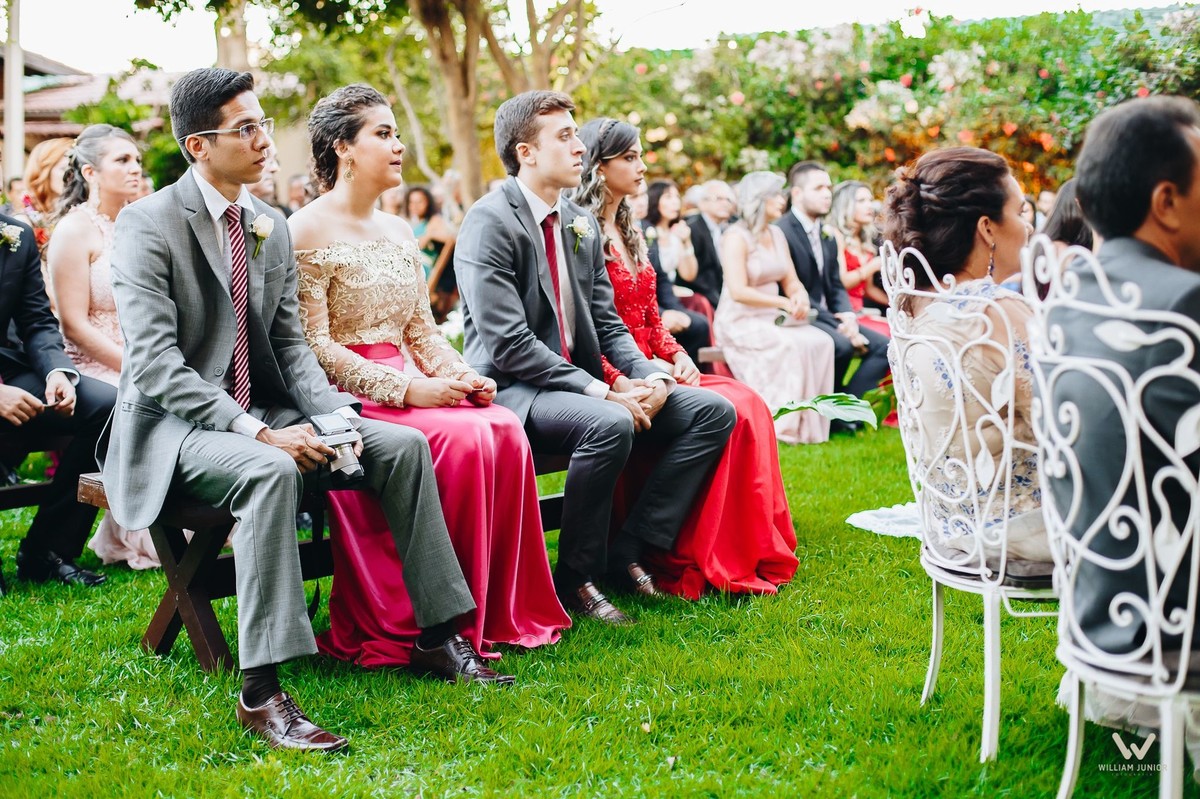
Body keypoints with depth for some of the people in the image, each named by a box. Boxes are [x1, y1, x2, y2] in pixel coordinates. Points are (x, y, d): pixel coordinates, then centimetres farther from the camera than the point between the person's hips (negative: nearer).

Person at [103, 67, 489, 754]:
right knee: (271, 471, -37)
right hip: (175, 423, -7)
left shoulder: (273, 226, 11)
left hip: (261, 416, 7)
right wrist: (258, 433, -27)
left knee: (404, 444, -8)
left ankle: (437, 636, -1)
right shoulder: (148, 225, -12)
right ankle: (260, 692, -35)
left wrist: (335, 412, -9)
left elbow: (291, 343, 12)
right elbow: (155, 363, -20)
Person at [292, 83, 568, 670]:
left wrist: (464, 377, -3)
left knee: (504, 429, -20)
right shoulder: (308, 231, -6)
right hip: (344, 398, -7)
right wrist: (407, 390, -21)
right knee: (461, 437, -29)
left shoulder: (399, 233, 19)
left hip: (399, 388, 7)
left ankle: (502, 612, -13)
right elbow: (313, 345, -14)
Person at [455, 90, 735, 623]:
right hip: (514, 389, -8)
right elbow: (509, 344, -20)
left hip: (581, 381, 8)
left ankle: (627, 551, -3)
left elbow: (608, 323, 14)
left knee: (712, 411, -3)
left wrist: (651, 377, -6)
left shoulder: (581, 223, 13)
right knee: (609, 424, -36)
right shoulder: (489, 221, -12)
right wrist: (599, 392, -23)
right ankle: (575, 578, -16)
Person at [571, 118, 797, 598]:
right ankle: (691, 565, -17)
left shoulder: (628, 231, 19)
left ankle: (755, 553, -11)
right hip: (610, 376, -8)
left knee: (748, 404, -12)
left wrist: (676, 356, 2)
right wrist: (622, 380, -23)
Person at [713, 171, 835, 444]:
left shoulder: (776, 234, 15)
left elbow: (791, 281, 14)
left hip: (773, 319, 7)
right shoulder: (736, 237, -10)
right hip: (741, 322, -7)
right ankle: (783, 426, -27)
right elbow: (738, 291, -20)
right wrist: (784, 303, -21)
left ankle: (809, 424, -18)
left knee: (821, 341, -18)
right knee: (789, 345, -33)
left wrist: (800, 297, -10)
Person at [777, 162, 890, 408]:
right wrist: (836, 324, -21)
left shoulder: (827, 236, 16)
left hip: (826, 318, 9)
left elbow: (836, 286, 15)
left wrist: (847, 316, -8)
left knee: (882, 345, -6)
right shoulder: (782, 231, -13)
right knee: (841, 345, -32)